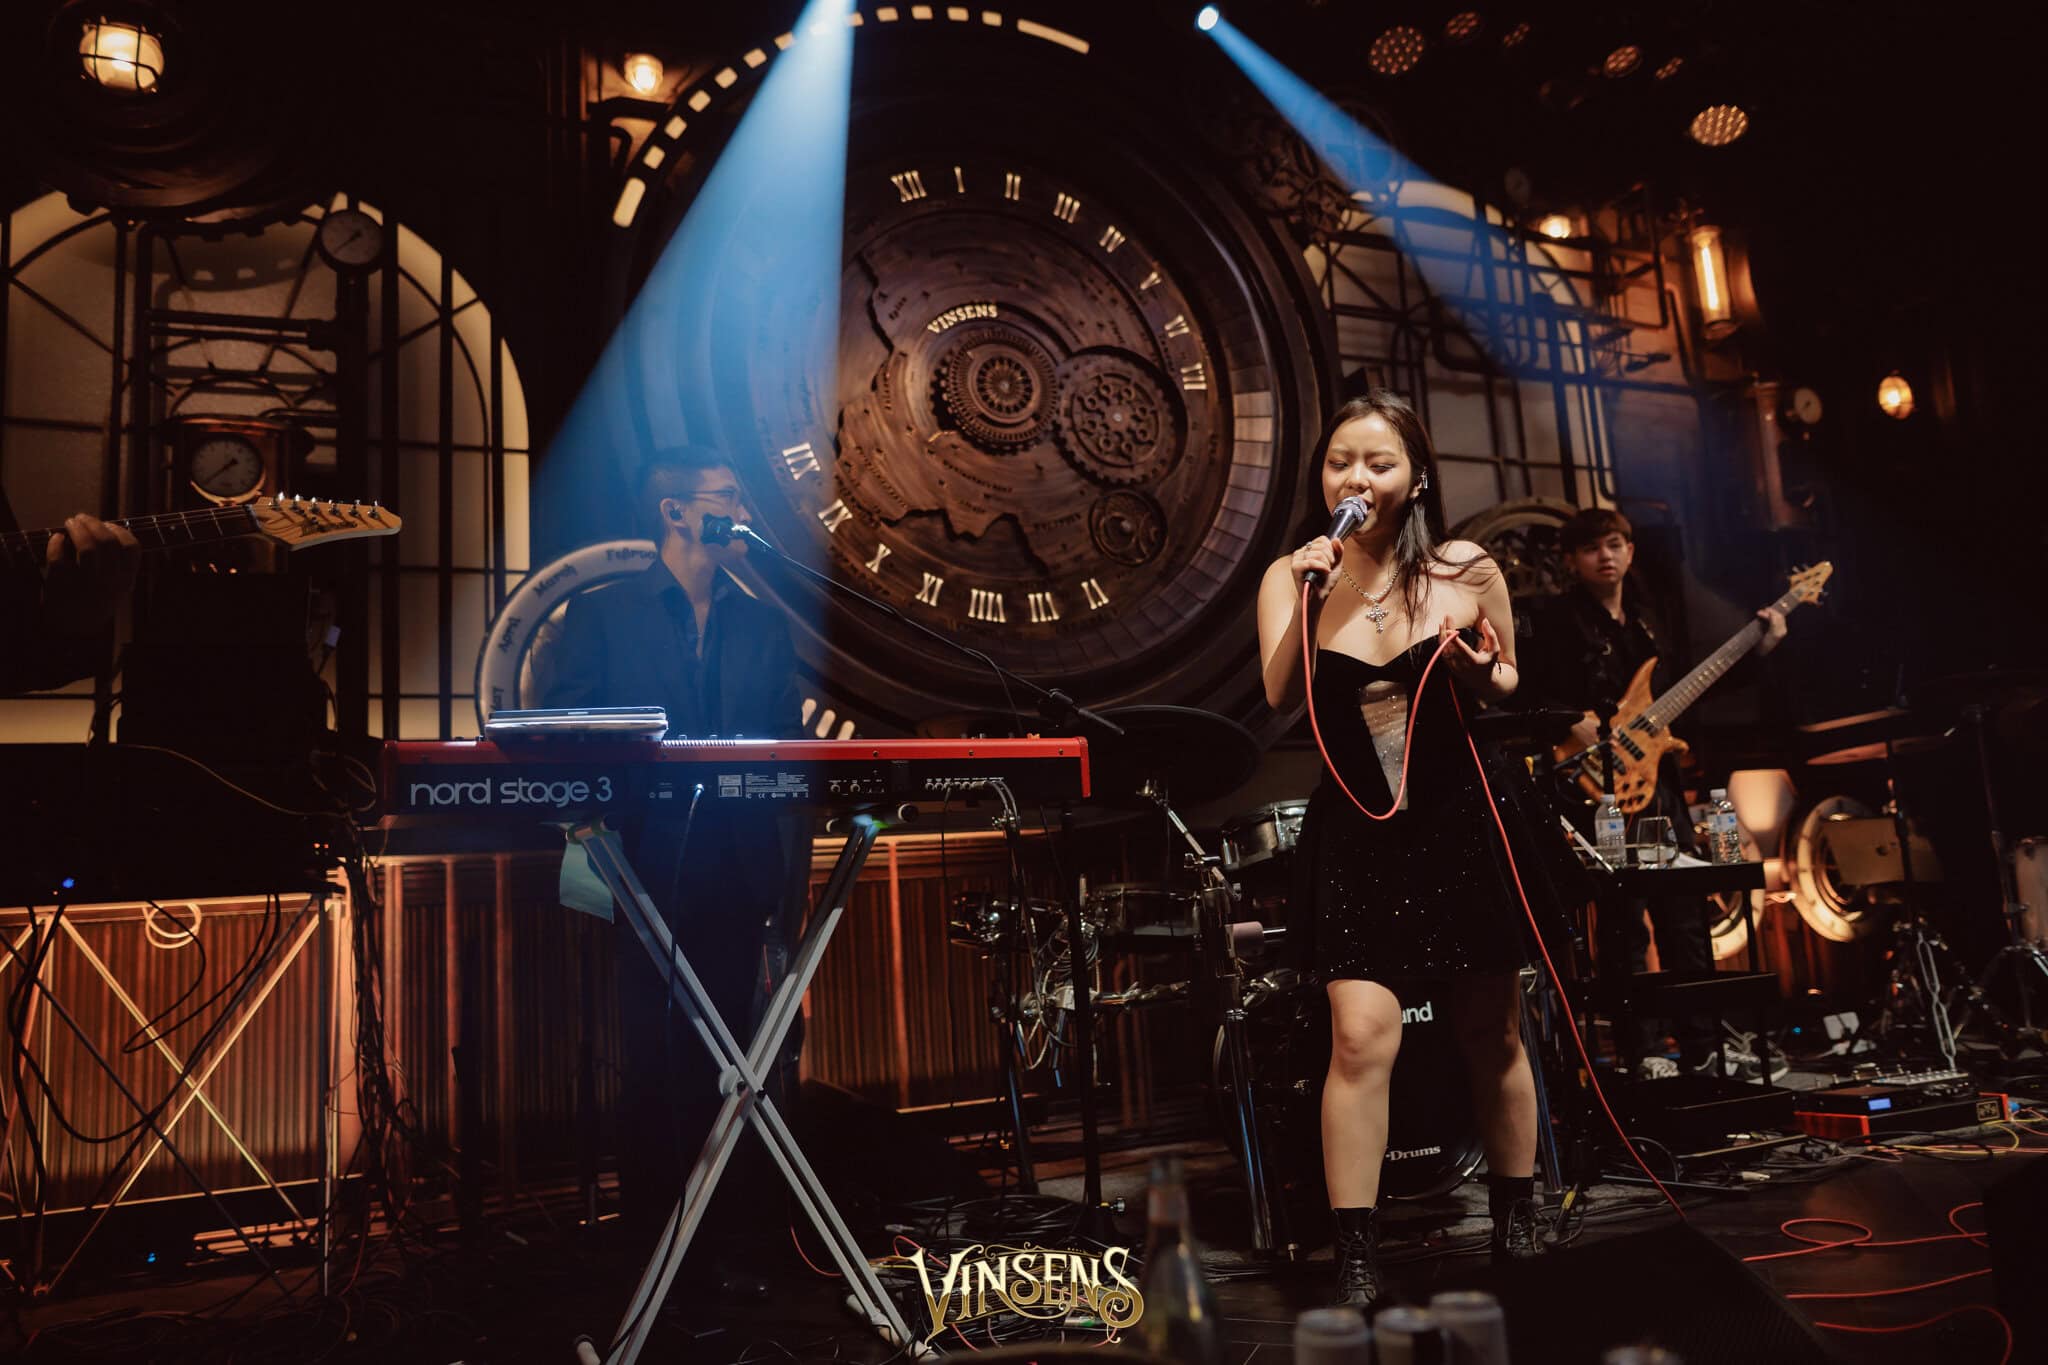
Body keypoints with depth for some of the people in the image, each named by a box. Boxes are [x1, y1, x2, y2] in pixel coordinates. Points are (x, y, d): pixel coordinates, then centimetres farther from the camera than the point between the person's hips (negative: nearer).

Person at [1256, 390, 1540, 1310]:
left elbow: (1508, 685, 10)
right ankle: (1356, 1264, 1)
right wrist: (1306, 597, -25)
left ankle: (1517, 1231, 35)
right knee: (1362, 1035, -12)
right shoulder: (1292, 576, -2)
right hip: (1356, 835, -1)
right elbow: (1281, 698, -14)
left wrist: (1482, 673, -12)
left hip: (1460, 825, 1)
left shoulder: (1469, 573, -3)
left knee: (1492, 1035, 13)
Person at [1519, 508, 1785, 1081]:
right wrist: (1575, 727, -30)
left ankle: (1702, 1044, 21)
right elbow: (1537, 697, -14)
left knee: (1687, 915, 10)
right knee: (1625, 925, -3)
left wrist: (1757, 649, 16)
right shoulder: (1556, 619, -6)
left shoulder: (1646, 614, 16)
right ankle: (1638, 1051, 9)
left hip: (1659, 780, 7)